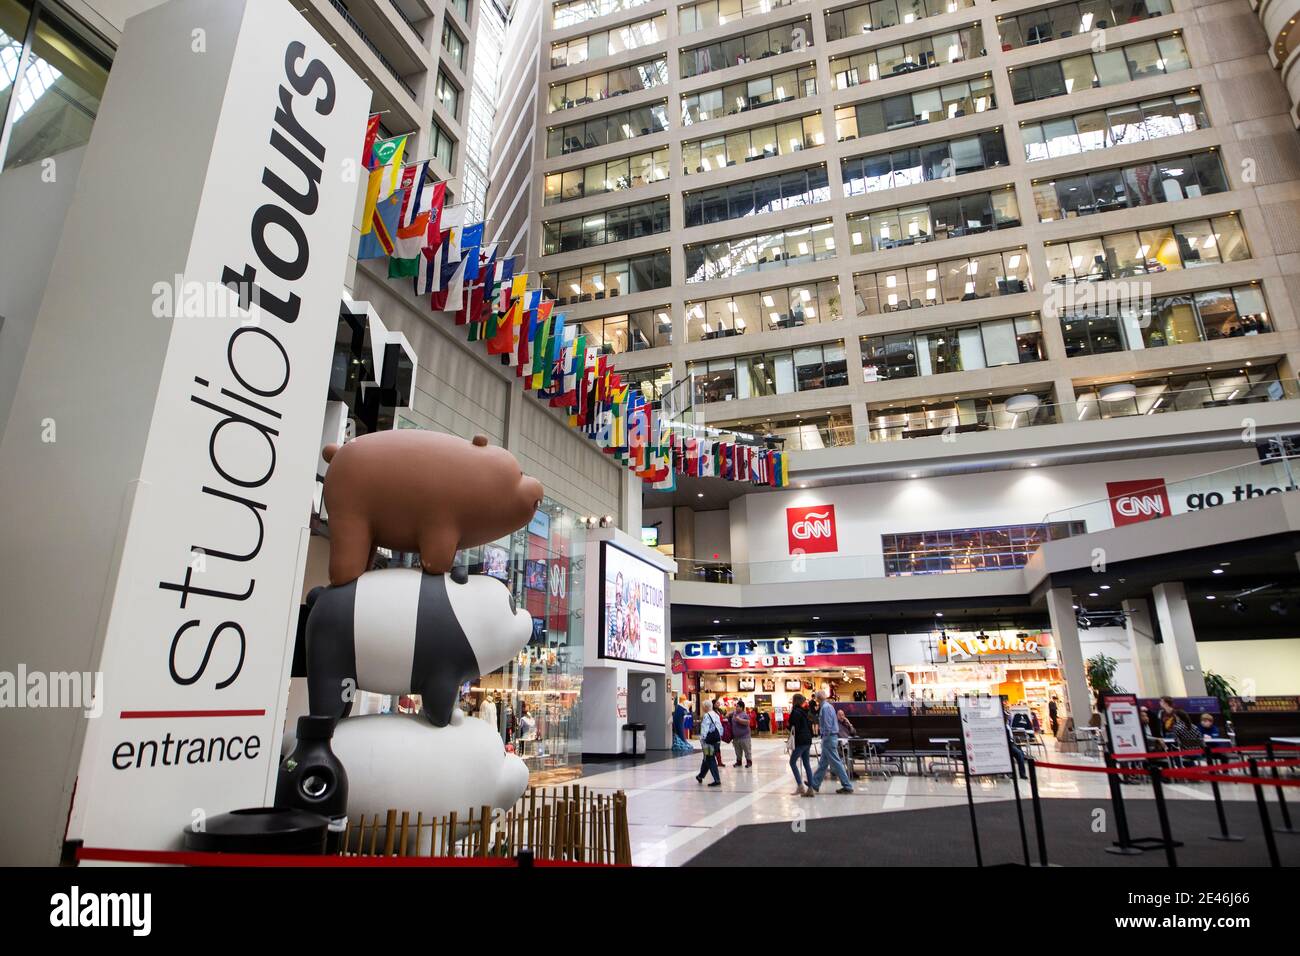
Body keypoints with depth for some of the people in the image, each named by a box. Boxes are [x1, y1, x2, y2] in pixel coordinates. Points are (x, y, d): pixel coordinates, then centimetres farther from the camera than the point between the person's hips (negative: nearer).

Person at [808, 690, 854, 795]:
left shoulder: (825, 707, -18)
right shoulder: (829, 706, 12)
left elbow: (827, 724, -22)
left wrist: (825, 737, -16)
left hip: (828, 737, -10)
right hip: (832, 736, 10)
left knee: (836, 763, -4)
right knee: (823, 763, 15)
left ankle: (847, 786, 1)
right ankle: (815, 784, 23)